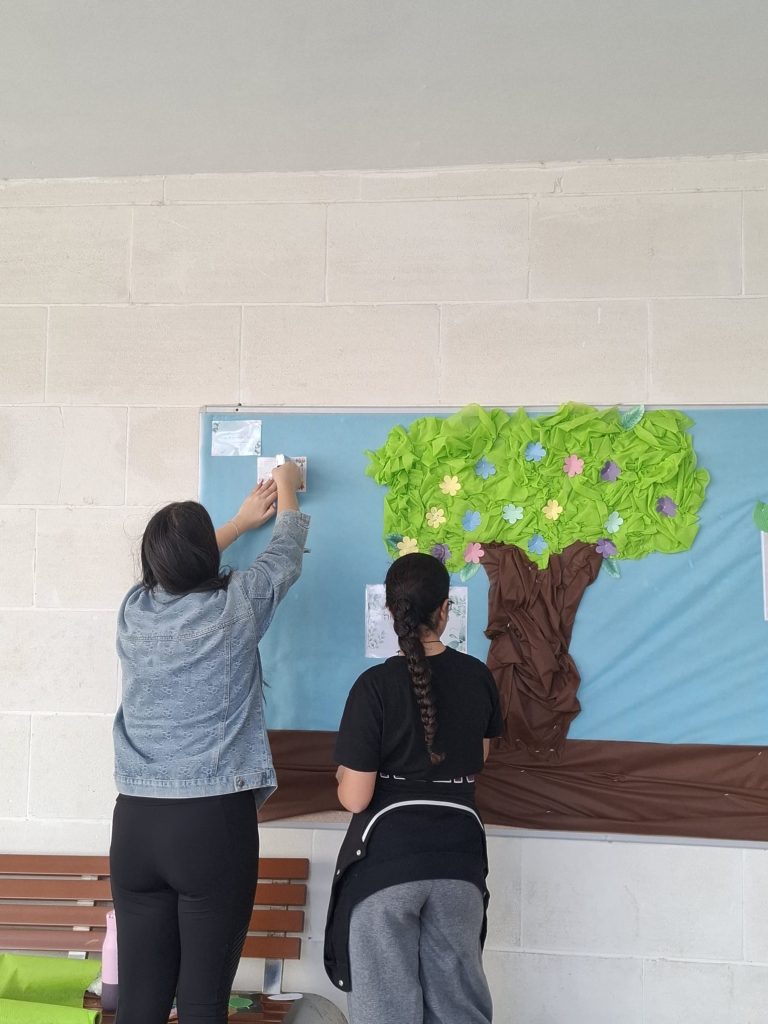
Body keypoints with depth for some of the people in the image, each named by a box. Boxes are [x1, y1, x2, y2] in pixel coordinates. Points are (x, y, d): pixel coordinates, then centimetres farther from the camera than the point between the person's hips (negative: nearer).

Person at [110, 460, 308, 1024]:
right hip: (215, 819, -4)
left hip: (135, 820, 4)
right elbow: (286, 555, 15)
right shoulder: (235, 605, -5)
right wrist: (287, 489, 34)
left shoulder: (135, 609, 5)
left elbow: (176, 571, 27)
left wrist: (242, 520, 41)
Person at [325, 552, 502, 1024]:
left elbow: (355, 799, -12)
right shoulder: (478, 677, 0)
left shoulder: (376, 685, -13)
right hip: (459, 852, 4)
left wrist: (343, 778, 9)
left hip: (386, 856, -4)